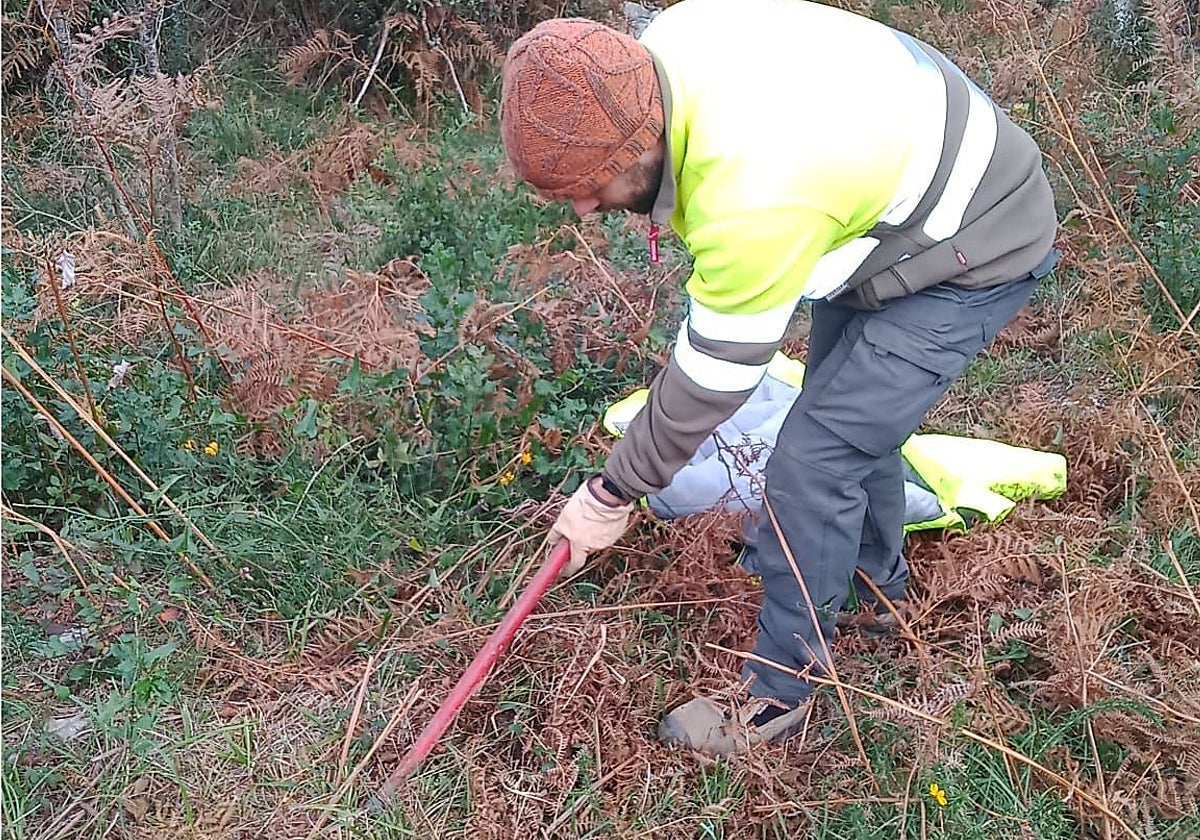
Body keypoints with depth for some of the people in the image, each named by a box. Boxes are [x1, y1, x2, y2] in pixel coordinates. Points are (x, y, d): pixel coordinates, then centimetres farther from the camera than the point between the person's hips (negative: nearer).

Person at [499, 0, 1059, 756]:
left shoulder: (755, 200, -41)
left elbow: (710, 379, -27)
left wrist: (612, 494, -13)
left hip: (973, 257, -9)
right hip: (894, 198, 9)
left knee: (813, 460, -12)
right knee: (850, 413, 23)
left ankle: (777, 698, 7)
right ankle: (876, 575, 49)